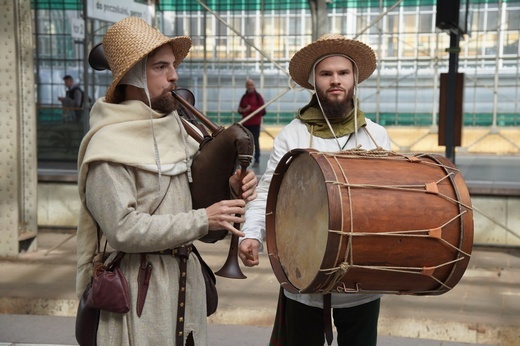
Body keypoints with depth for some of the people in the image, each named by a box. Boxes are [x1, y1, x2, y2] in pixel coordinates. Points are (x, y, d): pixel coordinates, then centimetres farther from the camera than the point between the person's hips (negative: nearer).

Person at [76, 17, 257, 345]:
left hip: (186, 278, 7)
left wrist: (229, 190, -7)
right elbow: (124, 230, -22)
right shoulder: (108, 145, -16)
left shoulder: (173, 128, 6)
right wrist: (203, 220, -20)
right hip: (140, 291, -7)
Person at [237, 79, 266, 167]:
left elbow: (262, 110, -9)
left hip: (255, 123, -4)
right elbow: (240, 110, 15)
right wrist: (242, 110, -9)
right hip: (245, 123, 4)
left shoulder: (258, 96, -3)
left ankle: (257, 160, 3)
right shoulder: (244, 97, 11)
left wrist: (251, 108, -18)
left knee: (255, 141, -3)